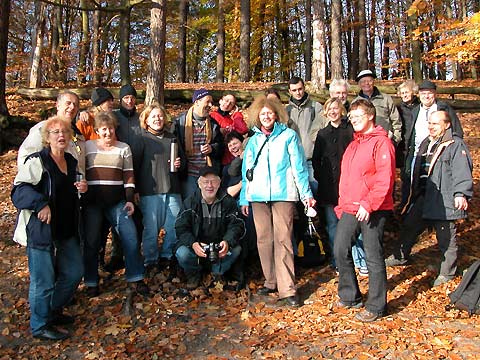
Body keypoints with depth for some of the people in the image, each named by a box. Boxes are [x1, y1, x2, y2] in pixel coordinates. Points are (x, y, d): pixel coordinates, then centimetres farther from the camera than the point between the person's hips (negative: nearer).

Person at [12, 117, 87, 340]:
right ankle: (40, 326, 19)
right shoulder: (36, 162, -11)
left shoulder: (71, 161, 13)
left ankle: (54, 311, 36)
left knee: (74, 272, 14)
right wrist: (40, 204, -31)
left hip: (66, 229, 8)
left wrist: (81, 188, 6)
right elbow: (19, 189, -18)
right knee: (44, 280, -1)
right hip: (40, 228, -8)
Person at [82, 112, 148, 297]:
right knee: (91, 242, 3)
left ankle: (135, 278, 6)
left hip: (116, 201, 1)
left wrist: (130, 200, -3)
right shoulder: (87, 146, 6)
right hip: (92, 202, 0)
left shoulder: (123, 148, 8)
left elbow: (129, 176, 6)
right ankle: (91, 283, 18)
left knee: (131, 238, -7)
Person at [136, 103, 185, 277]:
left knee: (174, 226, 5)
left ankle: (166, 256, 24)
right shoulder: (142, 139, 2)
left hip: (172, 189, 4)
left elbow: (183, 159, 26)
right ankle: (151, 261, 14)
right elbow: (134, 165, -4)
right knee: (151, 228, -1)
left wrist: (179, 164, 2)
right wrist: (135, 190, -10)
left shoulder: (172, 138, 16)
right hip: (150, 191, -4)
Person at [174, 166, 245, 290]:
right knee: (182, 254, -29)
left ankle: (218, 272, 5)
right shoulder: (190, 202, -5)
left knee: (236, 249, -27)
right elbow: (181, 228, -11)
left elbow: (237, 225, -10)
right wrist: (193, 243, -31)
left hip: (219, 246, 1)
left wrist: (228, 241, -32)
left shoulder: (228, 201, -4)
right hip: (196, 246, 0)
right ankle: (194, 274, 7)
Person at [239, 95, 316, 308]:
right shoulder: (253, 141, 16)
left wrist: (306, 193, -4)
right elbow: (246, 171, 17)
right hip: (258, 196, 4)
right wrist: (244, 199, 13)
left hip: (283, 194, -4)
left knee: (283, 240, -8)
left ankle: (287, 290, -7)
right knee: (263, 239, 6)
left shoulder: (289, 136, 5)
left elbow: (299, 166, 2)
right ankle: (270, 281, 19)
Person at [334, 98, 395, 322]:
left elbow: (385, 178, -17)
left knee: (373, 257, 1)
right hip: (349, 209, 8)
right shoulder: (354, 143, 17)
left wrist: (369, 204, -21)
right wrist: (342, 204, 17)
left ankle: (376, 306, 14)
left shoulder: (381, 142, -9)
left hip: (372, 211, -8)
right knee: (340, 250, 10)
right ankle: (349, 296, 27)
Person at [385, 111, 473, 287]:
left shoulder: (456, 145, -10)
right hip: (422, 198, 8)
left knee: (446, 238, 5)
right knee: (409, 226, 18)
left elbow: (462, 172, -21)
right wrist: (414, 193, 24)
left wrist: (461, 194, -32)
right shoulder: (426, 143, 15)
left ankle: (447, 272, 21)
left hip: (444, 200, -8)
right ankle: (401, 257, 38)